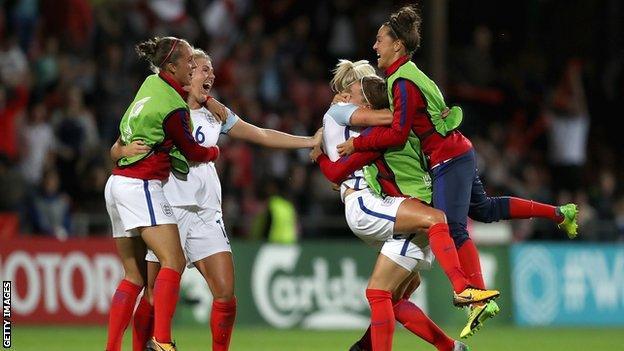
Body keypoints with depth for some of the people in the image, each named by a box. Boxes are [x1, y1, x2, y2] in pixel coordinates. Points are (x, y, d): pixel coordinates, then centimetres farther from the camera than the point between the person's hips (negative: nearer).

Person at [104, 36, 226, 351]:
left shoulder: (152, 83, 11)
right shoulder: (173, 109, -13)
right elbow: (193, 152, 1)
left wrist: (207, 100, 24)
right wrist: (215, 152, 22)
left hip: (117, 183, 10)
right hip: (142, 185, -10)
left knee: (134, 274, 9)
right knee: (173, 261, -18)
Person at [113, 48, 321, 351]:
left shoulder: (215, 115, 15)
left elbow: (263, 136, 21)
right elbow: (116, 151, 1)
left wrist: (311, 141, 18)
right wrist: (127, 150, -22)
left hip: (206, 212, 5)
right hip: (167, 209, -4)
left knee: (225, 291, -8)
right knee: (154, 296, -8)